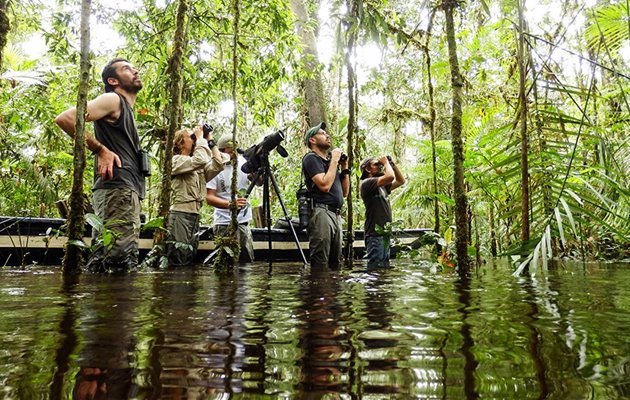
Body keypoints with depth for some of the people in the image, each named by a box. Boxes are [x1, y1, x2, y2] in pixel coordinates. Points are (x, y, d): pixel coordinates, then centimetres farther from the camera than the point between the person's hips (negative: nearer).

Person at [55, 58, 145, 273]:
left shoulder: (127, 110, 29)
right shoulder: (113, 100, 2)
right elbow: (64, 118, -12)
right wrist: (100, 150, -9)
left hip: (127, 191, 10)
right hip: (117, 189, -10)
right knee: (116, 262, -16)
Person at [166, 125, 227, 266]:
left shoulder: (197, 166, 21)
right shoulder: (176, 161, -2)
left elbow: (218, 165, 8)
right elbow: (201, 160, -19)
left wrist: (210, 141, 10)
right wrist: (201, 138, -6)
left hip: (194, 216, 8)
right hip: (180, 215, -8)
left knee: (188, 262, 9)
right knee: (178, 264, -11)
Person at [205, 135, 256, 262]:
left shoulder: (243, 162, 4)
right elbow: (209, 197, -13)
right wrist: (230, 203, -30)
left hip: (244, 221, 4)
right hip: (224, 223, -4)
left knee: (247, 259, 4)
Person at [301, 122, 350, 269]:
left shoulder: (330, 162, 24)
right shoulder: (311, 158, -1)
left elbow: (345, 192, 23)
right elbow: (325, 185, -16)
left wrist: (345, 168, 15)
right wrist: (334, 160, -6)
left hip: (336, 214, 9)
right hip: (321, 212, -9)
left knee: (335, 263, 9)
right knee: (320, 265, -10)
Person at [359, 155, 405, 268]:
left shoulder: (382, 186, 19)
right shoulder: (367, 183, -9)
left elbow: (401, 181, 25)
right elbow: (390, 177, -22)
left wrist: (392, 164, 15)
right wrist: (386, 162, -5)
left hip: (385, 234, 9)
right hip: (375, 234, -9)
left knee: (384, 267, 12)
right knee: (375, 267, -10)